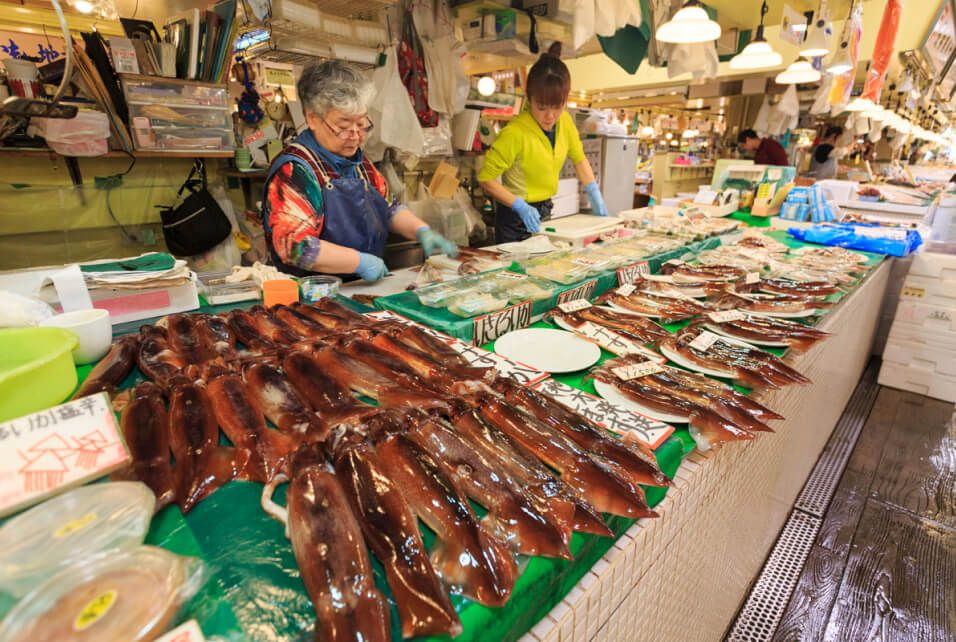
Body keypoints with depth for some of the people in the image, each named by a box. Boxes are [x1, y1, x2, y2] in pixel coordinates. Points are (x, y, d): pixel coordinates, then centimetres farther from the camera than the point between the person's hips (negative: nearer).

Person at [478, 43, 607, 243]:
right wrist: (521, 207, -28)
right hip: (516, 218, -6)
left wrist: (594, 194, 1)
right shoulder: (515, 133, -25)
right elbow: (486, 179, -20)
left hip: (544, 211, 7)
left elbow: (579, 159, 11)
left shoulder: (565, 121, -4)